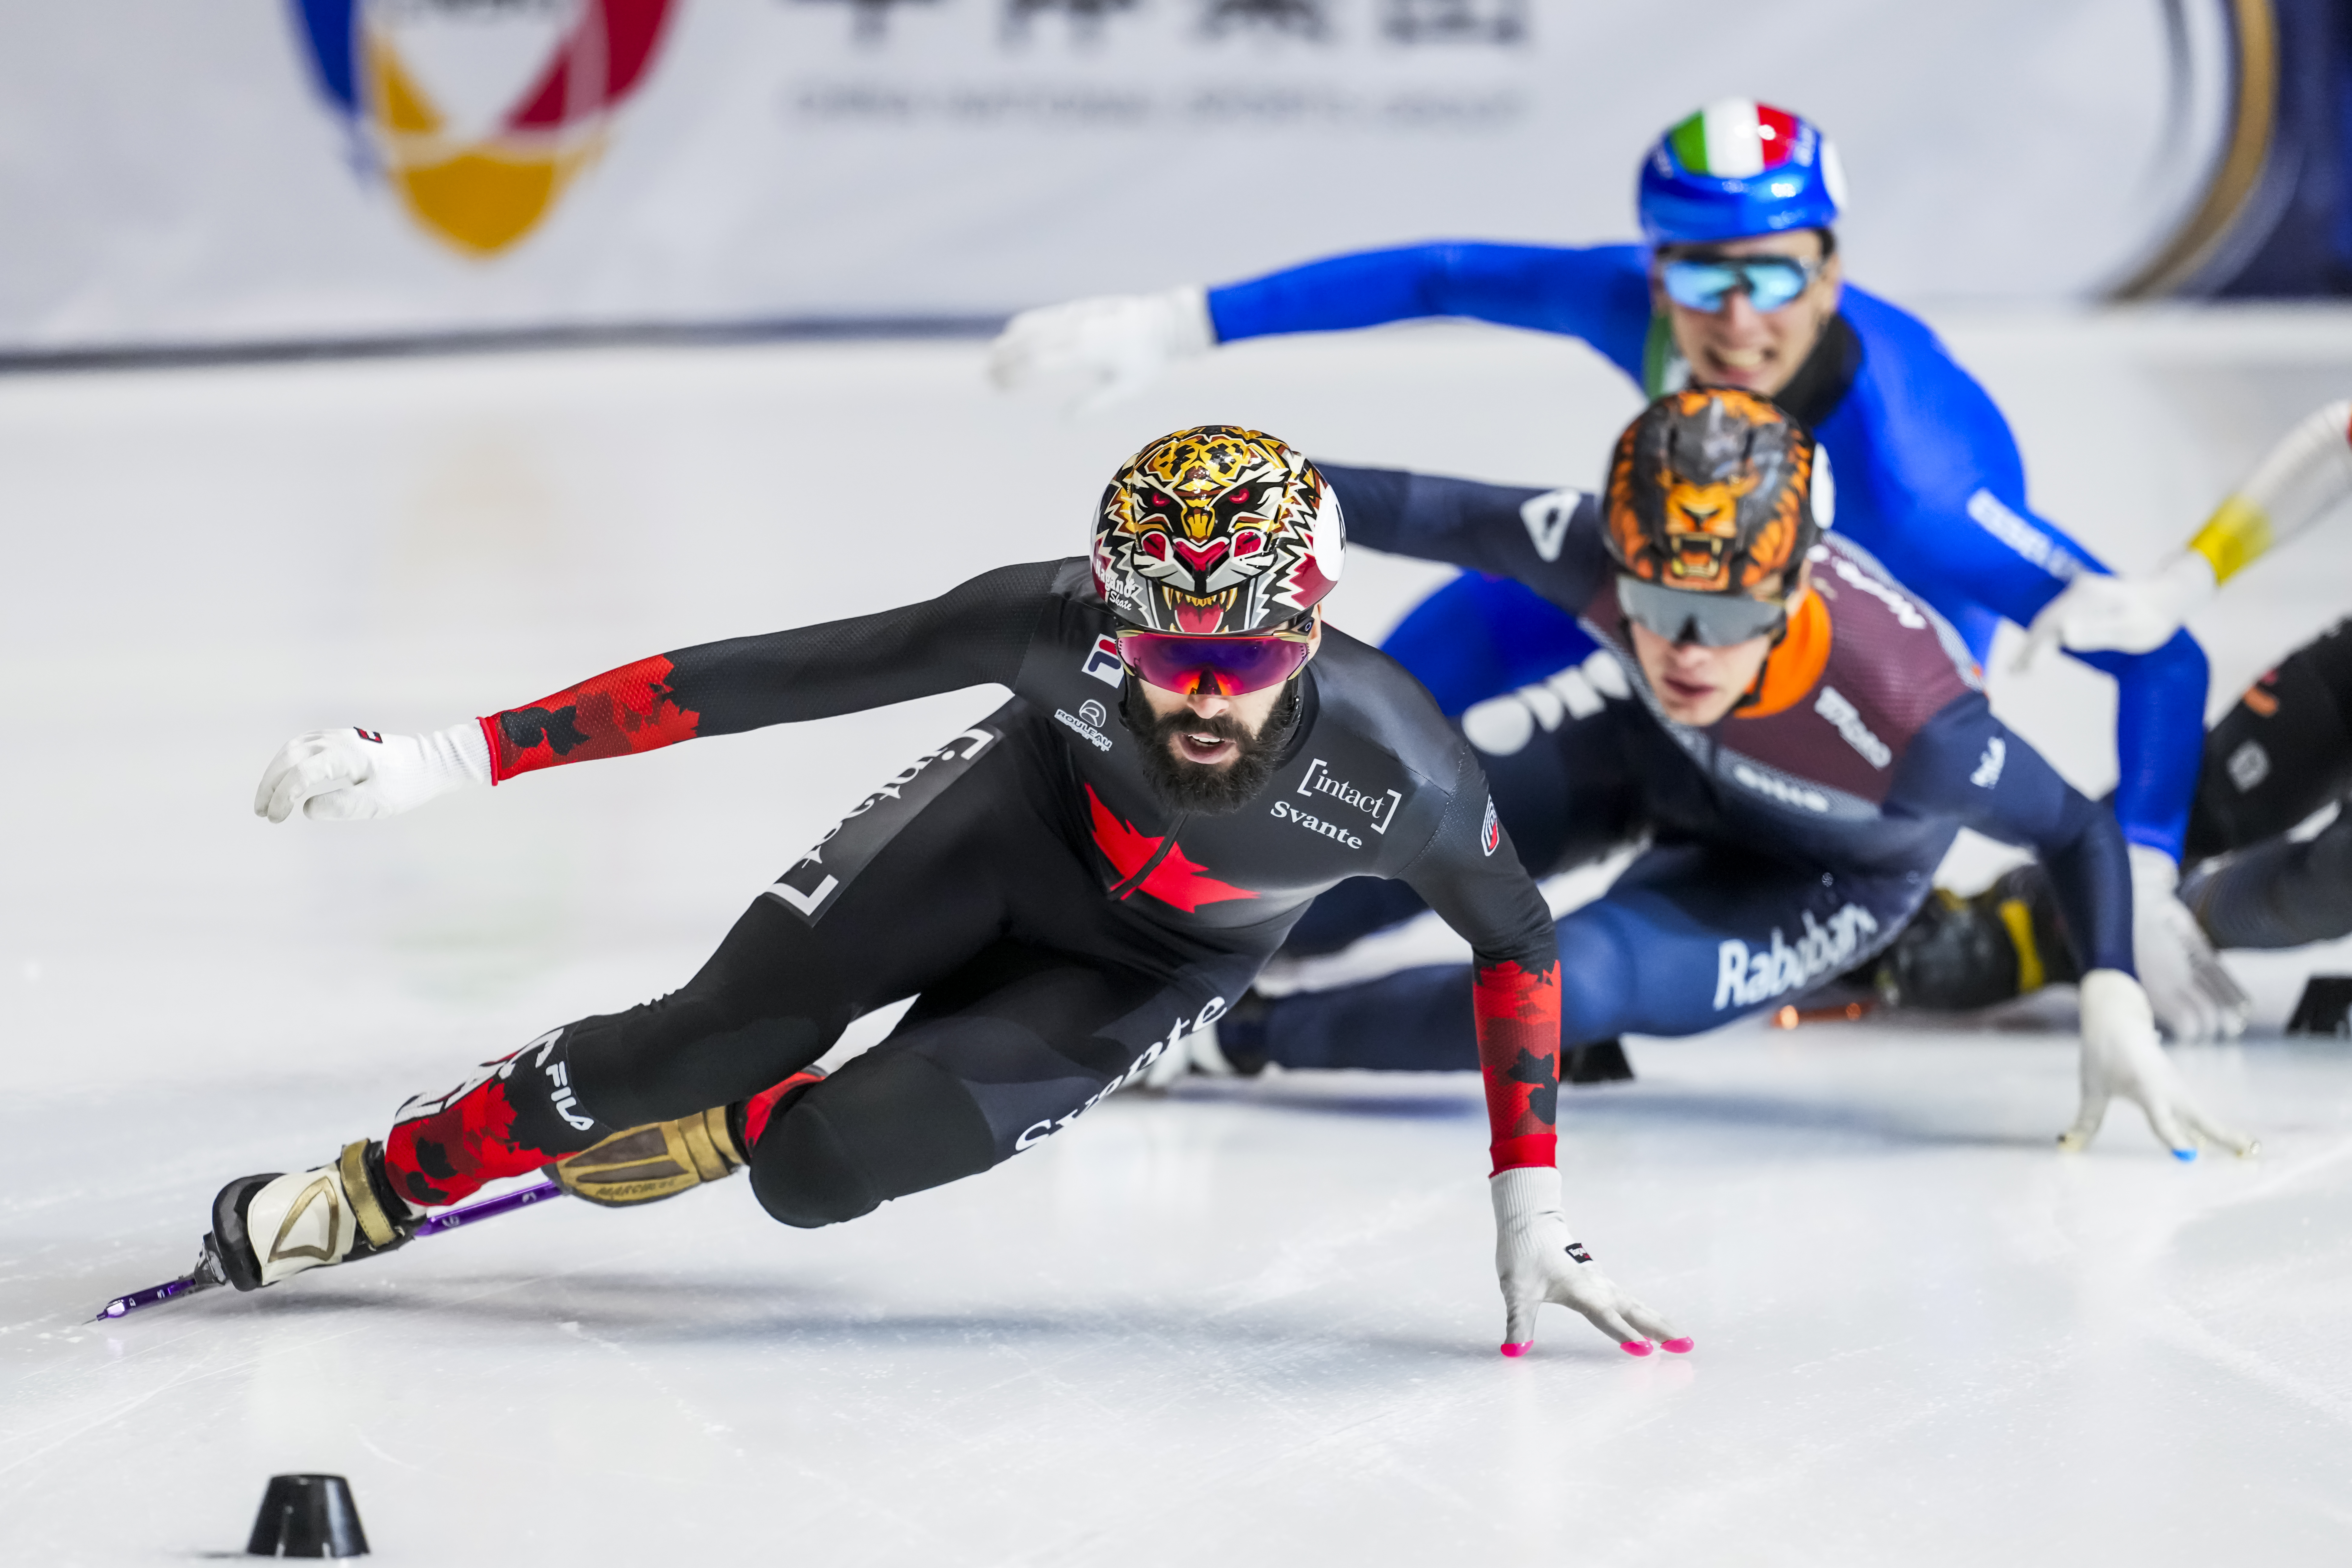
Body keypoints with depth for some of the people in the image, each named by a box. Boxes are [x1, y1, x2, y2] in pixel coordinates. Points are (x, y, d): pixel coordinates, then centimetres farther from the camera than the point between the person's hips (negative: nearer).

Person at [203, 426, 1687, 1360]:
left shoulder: (1395, 773, -37)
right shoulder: (1055, 624, -37)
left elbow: (1516, 938, -16)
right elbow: (771, 678, -34)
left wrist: (1533, 1211, -13)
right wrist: (451, 757, -36)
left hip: (1147, 967, 0)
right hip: (1019, 813, 1)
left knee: (820, 1168, -17)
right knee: (712, 1035, -13)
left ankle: (714, 1135, 18)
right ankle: (371, 1192, 8)